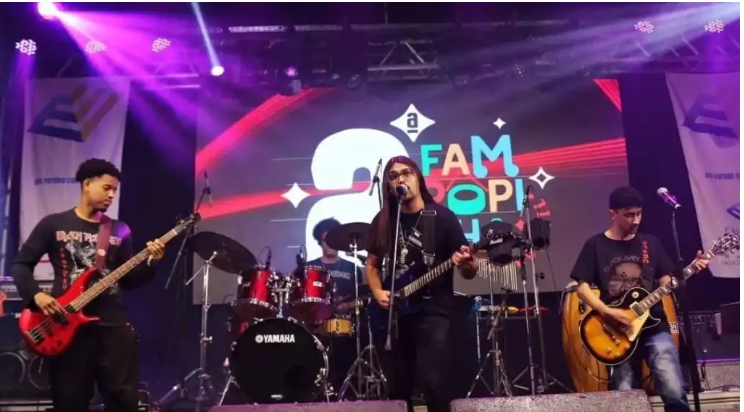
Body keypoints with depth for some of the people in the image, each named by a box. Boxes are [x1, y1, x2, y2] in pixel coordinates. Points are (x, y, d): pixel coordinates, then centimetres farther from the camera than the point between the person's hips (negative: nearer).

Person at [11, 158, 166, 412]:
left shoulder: (120, 230, 11)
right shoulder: (53, 225, 4)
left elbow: (128, 281, 10)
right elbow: (21, 264, 5)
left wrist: (150, 262, -7)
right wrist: (36, 295, -11)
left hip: (113, 324, 2)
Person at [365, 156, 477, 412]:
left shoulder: (442, 217, -5)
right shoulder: (383, 221, 6)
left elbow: (469, 274, -4)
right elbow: (372, 264, 17)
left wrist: (466, 263, -27)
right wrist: (378, 292, -1)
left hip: (434, 310, -4)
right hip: (396, 312, 4)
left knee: (433, 383, -16)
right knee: (398, 388, 10)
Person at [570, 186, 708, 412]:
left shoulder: (650, 243, 11)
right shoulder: (595, 245, 2)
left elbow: (666, 282, 11)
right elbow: (582, 287, -2)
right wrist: (608, 312, -14)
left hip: (654, 327, 2)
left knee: (675, 393, -13)